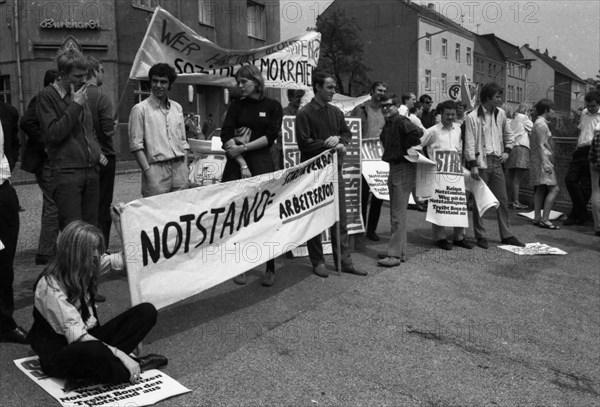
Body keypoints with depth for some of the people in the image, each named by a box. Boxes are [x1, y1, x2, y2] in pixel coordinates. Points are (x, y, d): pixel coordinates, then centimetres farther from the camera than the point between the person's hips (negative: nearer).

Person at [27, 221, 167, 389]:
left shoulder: (85, 267, -1)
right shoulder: (51, 286, -23)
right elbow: (76, 335, -28)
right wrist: (120, 355, -30)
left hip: (89, 336, 9)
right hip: (59, 351, -9)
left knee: (147, 311, -8)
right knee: (93, 351, -44)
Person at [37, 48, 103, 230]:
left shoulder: (81, 94, 17)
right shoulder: (47, 96, -5)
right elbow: (53, 134, -15)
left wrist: (97, 151, 11)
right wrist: (75, 105, -14)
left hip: (91, 170, 7)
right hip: (66, 172, -6)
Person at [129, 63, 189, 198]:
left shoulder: (177, 108, 16)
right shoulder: (140, 109, 0)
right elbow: (135, 144, -5)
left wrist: (185, 168, 10)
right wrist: (147, 170, -13)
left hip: (179, 168, 5)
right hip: (156, 169, -5)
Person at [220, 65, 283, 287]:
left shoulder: (273, 106, 5)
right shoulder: (236, 106, 10)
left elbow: (271, 136, -4)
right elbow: (226, 135, -1)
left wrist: (244, 147, -12)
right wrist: (242, 163, -12)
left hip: (262, 163, -2)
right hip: (236, 164, 2)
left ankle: (270, 268, 8)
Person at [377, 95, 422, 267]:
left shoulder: (401, 121, -15)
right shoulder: (388, 124, 14)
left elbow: (415, 133, -33)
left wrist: (408, 151, -20)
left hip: (404, 168, -10)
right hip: (394, 168, 10)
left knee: (398, 214, -9)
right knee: (395, 213, 15)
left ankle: (395, 255, -5)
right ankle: (400, 251, 23)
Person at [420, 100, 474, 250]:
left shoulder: (458, 129, 11)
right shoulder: (433, 131, -3)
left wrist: (460, 153, 3)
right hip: (438, 172, -5)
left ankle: (459, 236, 17)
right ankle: (439, 237, 9)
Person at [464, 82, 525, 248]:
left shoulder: (500, 114, 8)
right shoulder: (472, 117, -10)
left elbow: (509, 135, 21)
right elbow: (469, 143, -11)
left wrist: (507, 151, 7)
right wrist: (473, 165, -15)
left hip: (496, 162, 6)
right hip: (481, 162, -5)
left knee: (502, 200, 9)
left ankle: (506, 235, 20)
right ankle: (480, 236, 13)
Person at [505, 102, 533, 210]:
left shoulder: (512, 119, 19)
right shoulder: (524, 118, 0)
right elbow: (533, 129, 1)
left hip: (511, 148, 7)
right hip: (521, 147, -7)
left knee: (510, 177, 8)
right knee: (517, 177, -8)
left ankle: (509, 200, 14)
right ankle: (515, 202, -8)